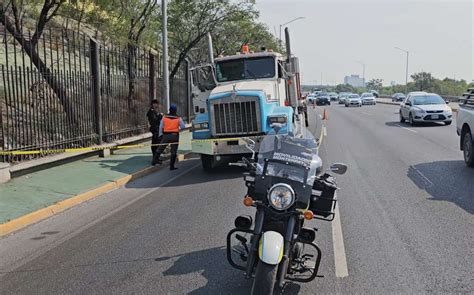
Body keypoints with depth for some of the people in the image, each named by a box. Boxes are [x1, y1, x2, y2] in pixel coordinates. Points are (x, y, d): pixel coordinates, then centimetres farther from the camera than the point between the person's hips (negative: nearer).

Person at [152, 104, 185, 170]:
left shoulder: (164, 117, 2)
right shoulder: (178, 118, -3)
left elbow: (161, 127, 6)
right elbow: (183, 127, -1)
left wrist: (160, 134, 16)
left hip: (166, 135, 2)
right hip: (175, 136, -1)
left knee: (160, 149, 15)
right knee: (173, 151, 3)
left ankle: (155, 160, 14)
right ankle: (171, 166, 2)